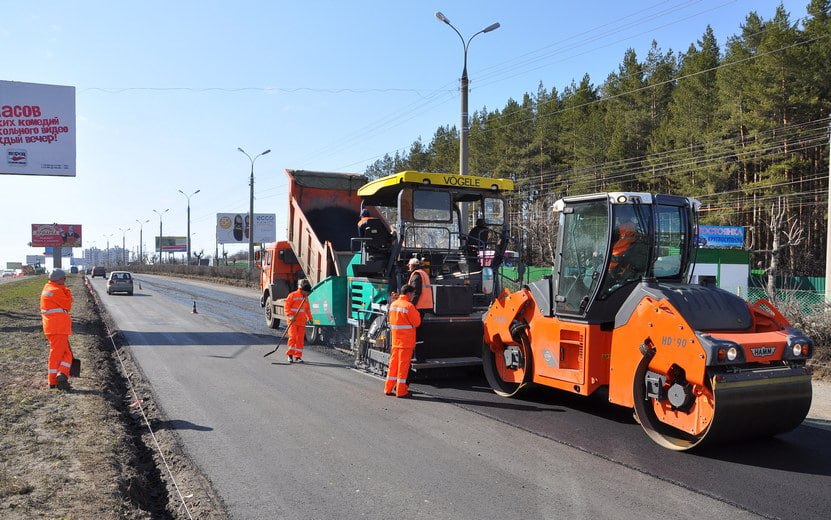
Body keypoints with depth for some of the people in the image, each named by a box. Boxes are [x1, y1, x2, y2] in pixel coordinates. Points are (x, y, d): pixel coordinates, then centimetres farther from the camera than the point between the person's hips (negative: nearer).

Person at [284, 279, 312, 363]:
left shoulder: (306, 298, 14)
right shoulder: (292, 295, -6)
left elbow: (307, 309, 23)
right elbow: (287, 306, -8)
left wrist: (310, 318, 14)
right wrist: (290, 316, -16)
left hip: (302, 322, 6)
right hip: (292, 321, -5)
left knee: (300, 338, 3)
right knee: (293, 337, -11)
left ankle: (298, 356, 10)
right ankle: (290, 355, 1)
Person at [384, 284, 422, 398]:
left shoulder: (393, 304, 10)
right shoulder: (409, 306, -15)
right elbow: (417, 322, -10)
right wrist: (416, 312, 4)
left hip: (395, 340, 7)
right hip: (406, 341, -7)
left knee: (393, 363, 12)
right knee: (403, 364, -1)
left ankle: (388, 389, 17)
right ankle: (401, 391, 4)